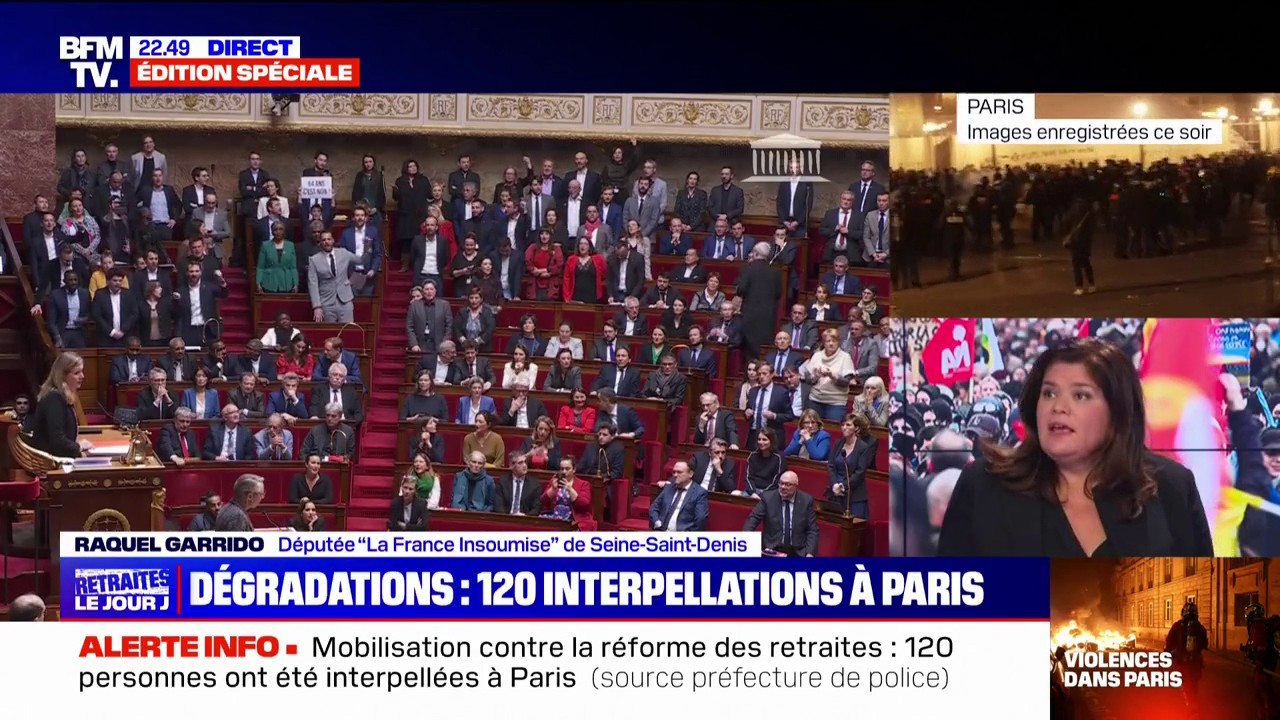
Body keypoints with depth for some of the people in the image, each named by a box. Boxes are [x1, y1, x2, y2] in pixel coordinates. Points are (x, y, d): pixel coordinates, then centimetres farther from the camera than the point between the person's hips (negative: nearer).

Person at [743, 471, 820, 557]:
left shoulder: (806, 500, 3)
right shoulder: (767, 498, 1)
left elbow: (812, 530, 3)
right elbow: (752, 520, -1)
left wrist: (810, 553, -11)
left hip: (798, 553, 2)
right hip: (772, 550, -1)